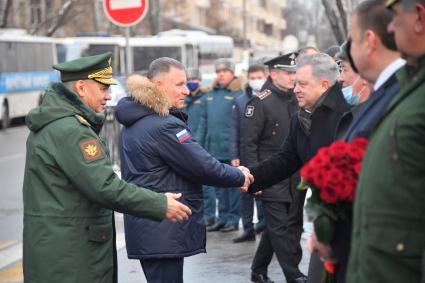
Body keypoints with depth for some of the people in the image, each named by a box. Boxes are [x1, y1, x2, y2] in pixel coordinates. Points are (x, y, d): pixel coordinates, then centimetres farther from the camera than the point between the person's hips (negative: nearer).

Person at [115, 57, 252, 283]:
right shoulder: (164, 126, -18)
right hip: (163, 233, -10)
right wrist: (240, 177, -2)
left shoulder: (134, 123, 13)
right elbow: (203, 167, -17)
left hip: (147, 229, 10)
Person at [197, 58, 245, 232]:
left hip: (230, 150, -6)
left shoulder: (238, 95, -5)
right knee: (218, 186, 12)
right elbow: (203, 123, 16)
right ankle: (222, 218, 21)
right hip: (212, 149, 6)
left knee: (232, 185, 2)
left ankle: (233, 220, 11)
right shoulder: (209, 96, 14)